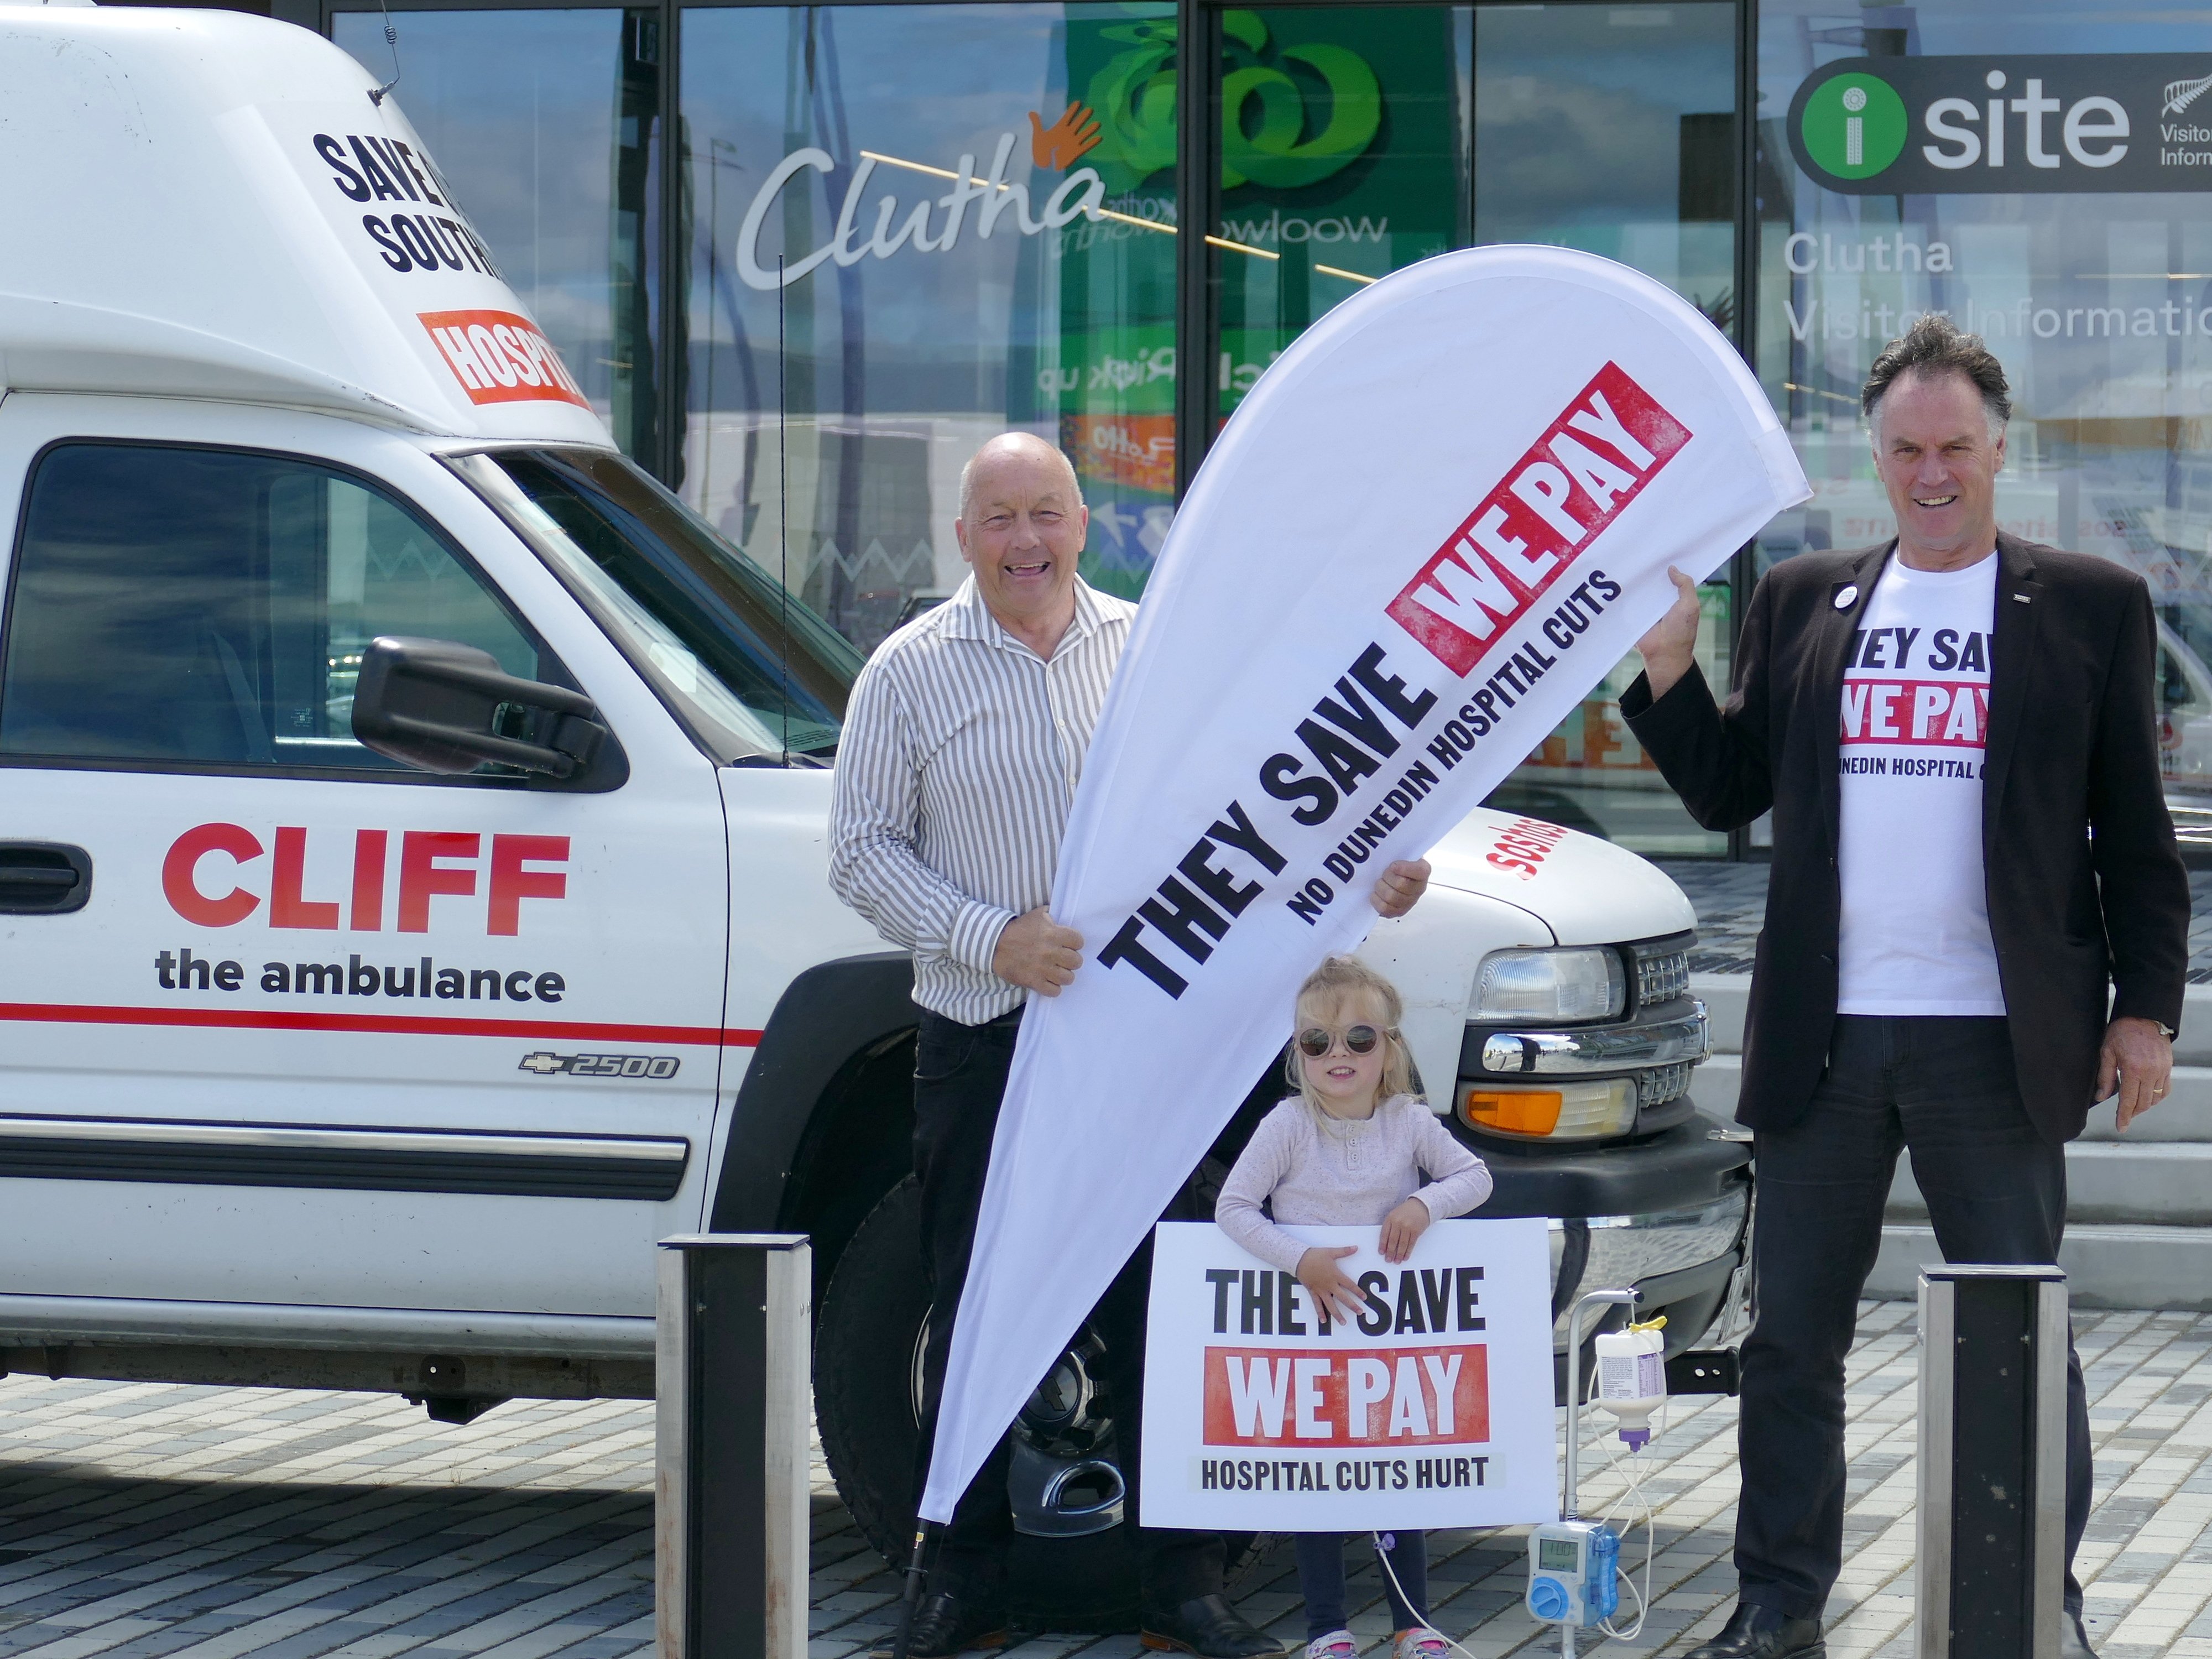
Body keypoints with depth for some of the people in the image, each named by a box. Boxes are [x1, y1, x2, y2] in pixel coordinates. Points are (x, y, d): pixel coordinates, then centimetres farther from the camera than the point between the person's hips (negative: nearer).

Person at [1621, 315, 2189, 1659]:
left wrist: (2147, 1009, -3)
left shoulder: (2089, 607, 4)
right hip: (1823, 1041, 3)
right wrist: (1669, 668, -3)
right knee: (1792, 1336, 8)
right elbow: (1728, 794, 12)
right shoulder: (1801, 603, 11)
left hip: (1998, 1041, -3)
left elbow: (2135, 834, 3)